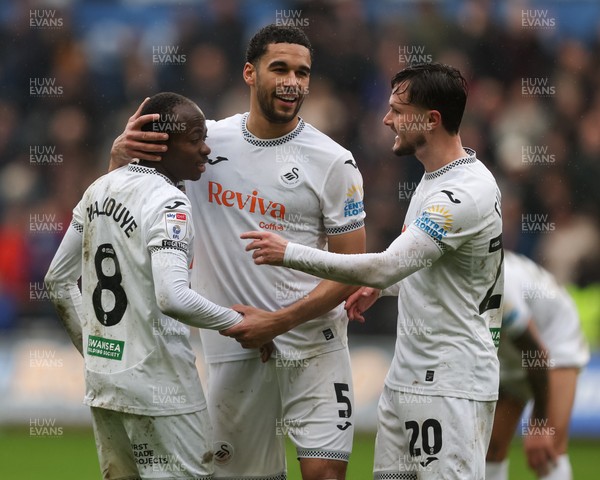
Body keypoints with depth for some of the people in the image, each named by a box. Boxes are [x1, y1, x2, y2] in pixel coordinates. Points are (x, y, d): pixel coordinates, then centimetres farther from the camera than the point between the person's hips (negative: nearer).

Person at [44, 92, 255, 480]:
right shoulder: (168, 204, -16)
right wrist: (238, 323, -15)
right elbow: (173, 298, -29)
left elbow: (59, 279, 15)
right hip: (158, 386, -8)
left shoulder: (100, 189, 8)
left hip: (101, 378, 8)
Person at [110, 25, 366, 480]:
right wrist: (123, 149, -10)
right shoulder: (208, 140, 4)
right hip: (232, 352, 3)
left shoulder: (334, 162, -5)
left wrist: (279, 321, -15)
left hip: (314, 347, -2)